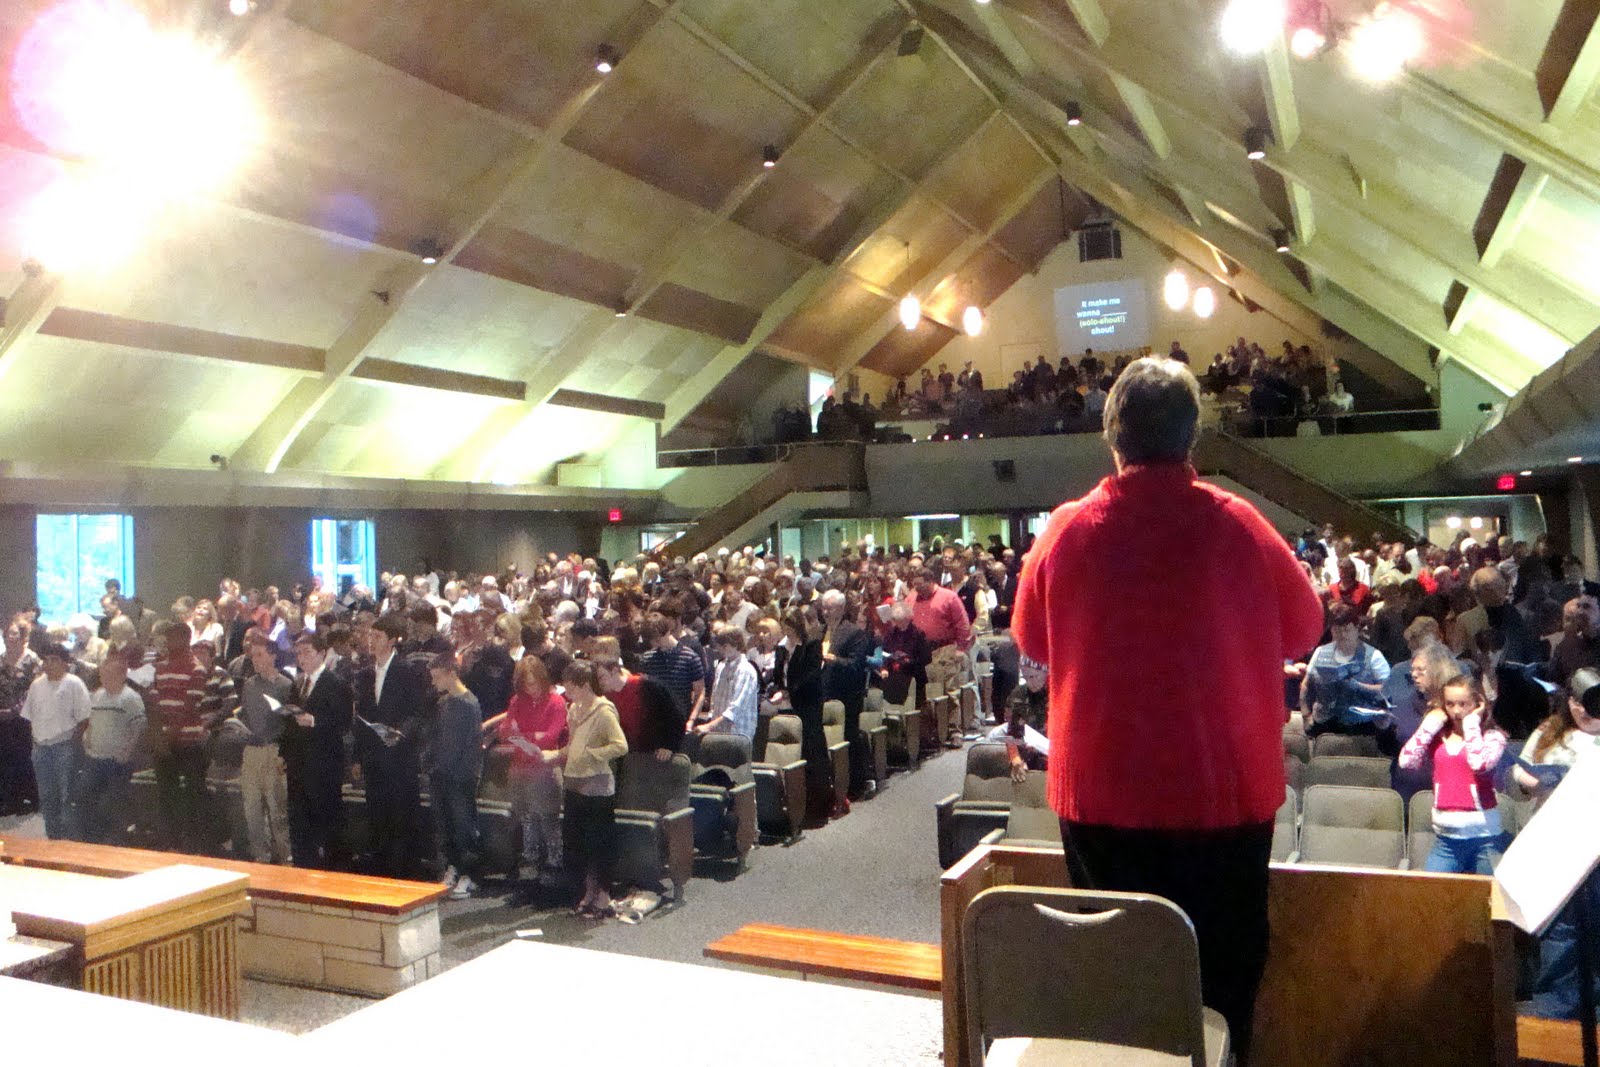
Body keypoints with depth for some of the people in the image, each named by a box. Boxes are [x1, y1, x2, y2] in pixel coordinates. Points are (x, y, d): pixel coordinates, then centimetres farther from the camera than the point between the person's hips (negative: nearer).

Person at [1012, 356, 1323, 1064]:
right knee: (1221, 980, 15)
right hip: (1224, 793, -1)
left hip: (1101, 795, 1)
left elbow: (1031, 639, 7)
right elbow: (1304, 630, 3)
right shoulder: (1235, 524, -12)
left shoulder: (1066, 529, -9)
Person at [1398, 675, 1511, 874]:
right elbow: (1406, 761, -7)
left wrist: (1472, 723, -11)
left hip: (1484, 837, -3)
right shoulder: (1437, 737, 8)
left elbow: (1480, 764, -23)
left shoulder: (1492, 737, -2)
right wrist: (1430, 724, -1)